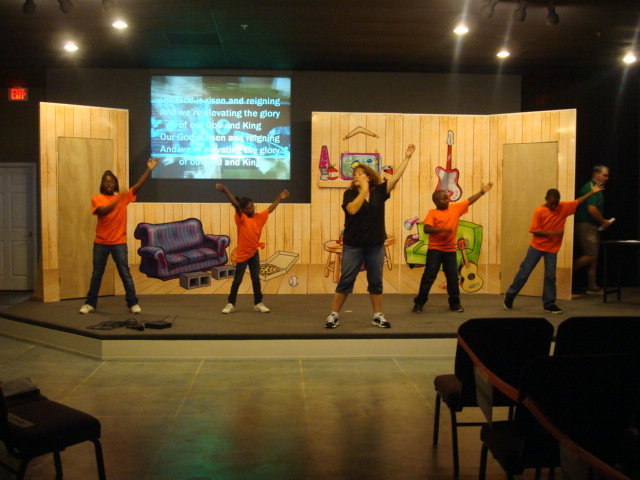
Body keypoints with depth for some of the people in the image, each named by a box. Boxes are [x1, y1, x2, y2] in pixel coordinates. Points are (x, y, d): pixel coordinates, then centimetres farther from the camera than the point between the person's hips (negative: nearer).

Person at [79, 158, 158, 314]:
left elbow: (138, 185, -6)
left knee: (125, 274, 1)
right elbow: (102, 211, -21)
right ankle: (90, 303, 21)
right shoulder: (96, 199, -2)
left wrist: (149, 169, -15)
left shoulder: (124, 197, 3)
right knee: (97, 274, 11)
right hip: (101, 242, 0)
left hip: (119, 242, 0)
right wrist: (117, 201, -32)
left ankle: (133, 303, 8)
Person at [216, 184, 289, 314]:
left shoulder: (259, 217, 4)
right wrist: (225, 190, -42)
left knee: (256, 279, 10)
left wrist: (280, 198, 21)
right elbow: (235, 204, -29)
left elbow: (270, 209, 18)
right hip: (242, 254, -5)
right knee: (237, 280, 2)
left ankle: (258, 303, 19)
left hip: (254, 252, 5)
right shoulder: (241, 218, -13)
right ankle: (230, 304, 13)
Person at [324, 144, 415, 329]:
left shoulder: (379, 191, 3)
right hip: (353, 245, -2)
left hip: (376, 245, 2)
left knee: (376, 281, 9)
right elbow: (352, 209, -20)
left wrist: (407, 157, -6)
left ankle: (378, 316, 20)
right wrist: (363, 191, -15)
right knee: (345, 281, 1)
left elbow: (397, 177, -3)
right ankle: (334, 315, 9)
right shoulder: (350, 193, -1)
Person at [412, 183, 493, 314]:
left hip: (450, 250, 4)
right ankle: (419, 303, 2)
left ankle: (455, 303, 20)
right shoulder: (433, 213, -6)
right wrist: (442, 229, -25)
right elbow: (426, 229, -16)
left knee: (453, 277, 7)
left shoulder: (456, 208, 8)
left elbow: (469, 201, 16)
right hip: (435, 249, -4)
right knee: (429, 276, -5)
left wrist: (482, 191, 15)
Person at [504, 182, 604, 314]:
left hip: (552, 249, 3)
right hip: (537, 246, -3)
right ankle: (510, 295, 16)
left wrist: (592, 192, -1)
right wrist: (551, 233, -21)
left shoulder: (563, 207, 0)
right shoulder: (539, 211, -13)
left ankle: (549, 304, 12)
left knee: (550, 276, 3)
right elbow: (534, 230, -15)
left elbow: (577, 202, 5)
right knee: (525, 271, 2)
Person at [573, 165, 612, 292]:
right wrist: (603, 222, -12)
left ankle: (592, 285, 12)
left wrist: (602, 222, 10)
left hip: (593, 226, 10)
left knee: (593, 257, 9)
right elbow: (591, 209, -23)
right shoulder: (591, 188, -13)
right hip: (585, 226, -10)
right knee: (591, 255, -13)